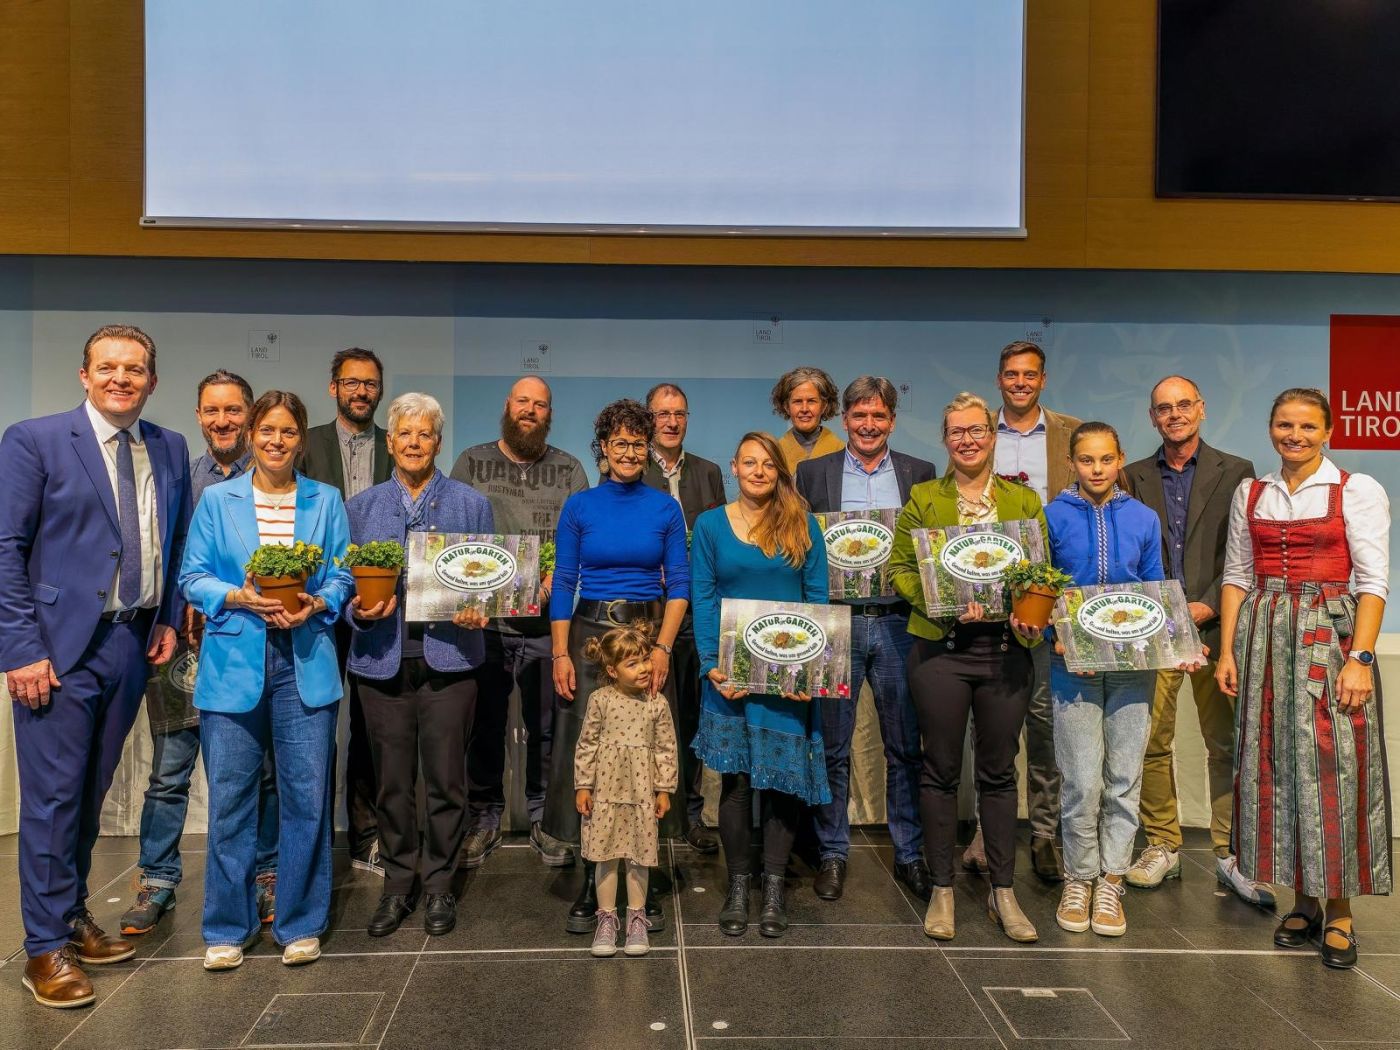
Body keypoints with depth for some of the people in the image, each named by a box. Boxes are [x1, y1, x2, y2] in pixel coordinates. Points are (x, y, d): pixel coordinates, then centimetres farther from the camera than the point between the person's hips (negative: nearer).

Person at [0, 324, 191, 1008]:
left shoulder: (170, 450, 10)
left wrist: (168, 618, 8)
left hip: (132, 643, 5)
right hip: (60, 647, -4)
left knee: (92, 792, 15)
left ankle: (73, 919, 30)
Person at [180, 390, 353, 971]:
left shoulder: (327, 501, 10)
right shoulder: (217, 499, 8)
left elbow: (342, 576, 7)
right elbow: (193, 577, 5)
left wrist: (315, 605, -13)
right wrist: (240, 598, -13)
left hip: (306, 663, 0)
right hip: (232, 664, 0)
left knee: (307, 794, 1)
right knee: (230, 797, 4)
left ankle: (301, 924, 16)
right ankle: (227, 928, 19)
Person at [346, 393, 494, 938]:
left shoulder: (471, 504, 6)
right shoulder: (361, 507, 10)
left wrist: (477, 612, -13)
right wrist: (359, 611, -11)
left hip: (448, 659, -1)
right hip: (382, 661, 1)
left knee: (445, 780, 4)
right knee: (391, 781, 8)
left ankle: (438, 886, 20)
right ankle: (398, 883, 25)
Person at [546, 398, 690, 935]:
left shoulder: (665, 508, 4)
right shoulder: (579, 506, 4)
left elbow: (679, 584, 2)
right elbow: (563, 584, 2)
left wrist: (663, 647, -10)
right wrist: (561, 654, -6)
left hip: (649, 635, 0)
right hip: (589, 634, 0)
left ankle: (645, 884, 16)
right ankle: (592, 884, 15)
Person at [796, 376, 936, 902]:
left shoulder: (920, 474, 8)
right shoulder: (813, 473, 5)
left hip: (899, 623, 1)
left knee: (905, 748, 8)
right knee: (832, 747, 6)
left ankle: (909, 854, 22)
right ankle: (832, 854, 20)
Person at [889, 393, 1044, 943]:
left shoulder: (1025, 501, 10)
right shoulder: (923, 498, 6)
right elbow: (898, 567, 2)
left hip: (1007, 648, 1)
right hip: (940, 647, -1)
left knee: (998, 772, 8)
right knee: (941, 770, 5)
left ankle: (1003, 892, 20)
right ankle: (942, 889, 18)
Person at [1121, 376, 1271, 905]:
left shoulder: (1236, 473, 7)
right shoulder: (1133, 477, 10)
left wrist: (1207, 606, -8)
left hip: (1215, 624, -1)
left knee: (1227, 742, 3)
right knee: (1151, 740, 1)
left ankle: (1231, 855, 13)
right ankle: (1162, 847, 14)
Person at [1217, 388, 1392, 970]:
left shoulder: (1357, 490, -2)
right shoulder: (1249, 494, 10)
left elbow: (1373, 581, -7)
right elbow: (1237, 575, 11)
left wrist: (1360, 658, -15)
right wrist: (1228, 650, 3)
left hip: (1330, 635, -4)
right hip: (1266, 637, 4)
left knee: (1333, 769, -4)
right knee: (1276, 767, 5)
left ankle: (1338, 912, 8)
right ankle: (1304, 902, 18)